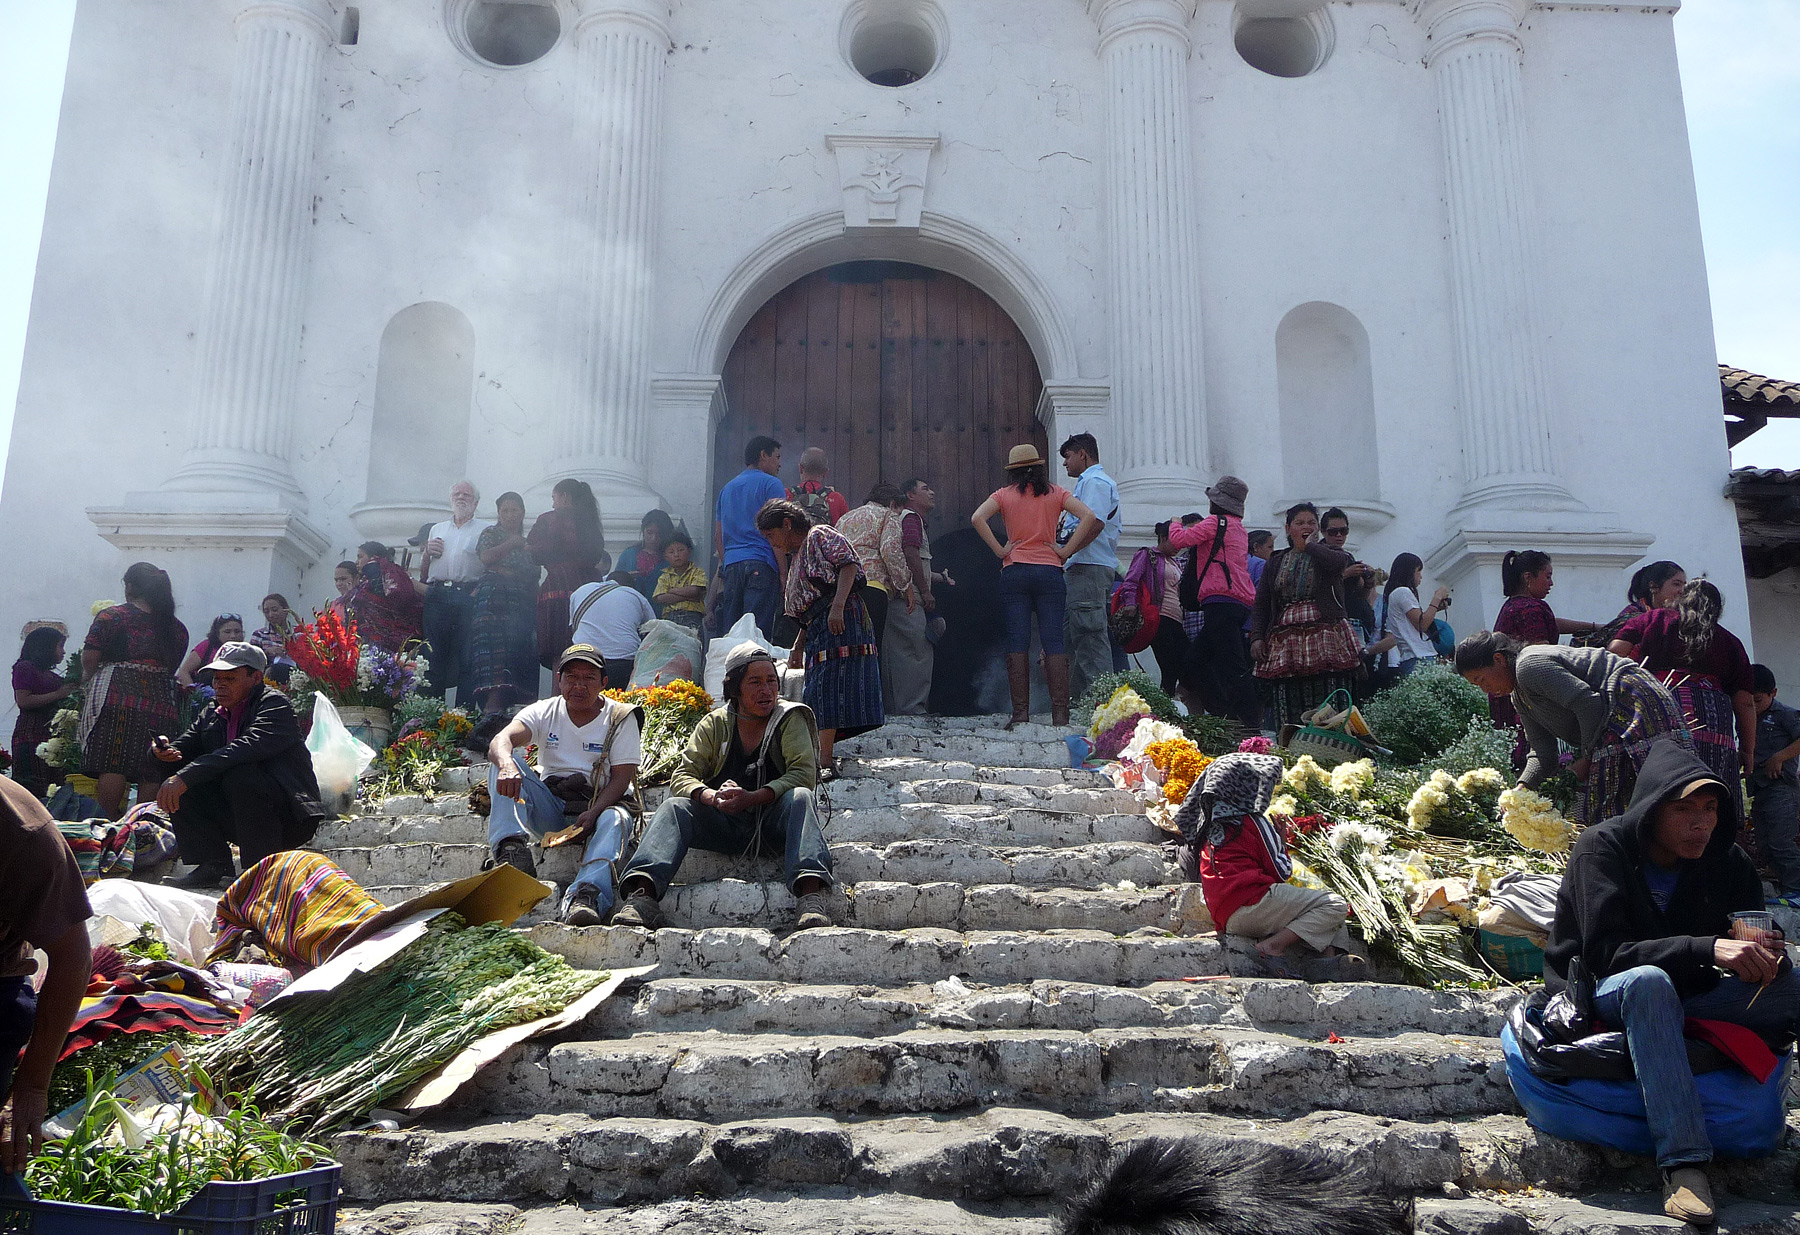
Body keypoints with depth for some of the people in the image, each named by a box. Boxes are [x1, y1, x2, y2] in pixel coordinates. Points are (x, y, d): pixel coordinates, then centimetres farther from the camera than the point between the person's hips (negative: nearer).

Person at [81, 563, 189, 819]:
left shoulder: (110, 616, 1)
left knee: (111, 765, -5)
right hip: (161, 701, 4)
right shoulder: (177, 629, 13)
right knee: (151, 772, 4)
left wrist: (87, 682, 16)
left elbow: (89, 658, -2)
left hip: (115, 698, -4)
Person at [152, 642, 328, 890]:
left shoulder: (275, 704, -12)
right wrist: (165, 752, -17)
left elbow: (249, 747, -29)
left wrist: (186, 776, -35)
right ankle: (214, 866, -5)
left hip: (290, 819, -7)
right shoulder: (212, 713, 12)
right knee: (175, 782, -4)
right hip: (238, 819, 7)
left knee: (239, 775, -32)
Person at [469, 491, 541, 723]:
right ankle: (492, 705, -32)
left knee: (519, 650, -5)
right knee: (495, 645, -21)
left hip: (523, 604, 6)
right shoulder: (491, 533, 12)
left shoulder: (527, 542, 27)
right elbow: (486, 557, -7)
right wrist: (512, 543, -2)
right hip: (494, 597, -6)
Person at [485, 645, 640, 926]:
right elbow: (501, 740, -17)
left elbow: (621, 779, -6)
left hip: (600, 805, -2)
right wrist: (507, 765, -43)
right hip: (550, 810, 2)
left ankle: (586, 895, -60)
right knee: (503, 763, -18)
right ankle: (511, 847, -38)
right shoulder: (544, 712, 3)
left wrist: (593, 813, -26)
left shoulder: (621, 718, 1)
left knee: (617, 819, -36)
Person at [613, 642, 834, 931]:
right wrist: (714, 797, -23)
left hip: (773, 826, -2)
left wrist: (751, 798, -25)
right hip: (725, 827, 2)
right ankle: (642, 894, -41)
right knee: (674, 807, -22)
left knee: (800, 797, -32)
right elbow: (682, 778, 0)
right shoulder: (714, 724, 8)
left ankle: (812, 892, -50)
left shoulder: (789, 718, 2)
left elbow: (804, 773, -11)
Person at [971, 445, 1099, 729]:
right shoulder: (1055, 493, 8)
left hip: (1015, 571, 0)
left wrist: (1000, 550, -5)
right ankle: (1060, 712, -7)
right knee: (1053, 641, -2)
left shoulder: (1004, 494, 7)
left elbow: (977, 518, -9)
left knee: (1017, 642, -1)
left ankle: (1020, 712, -4)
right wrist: (1066, 550, -3)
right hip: (1049, 570, 0)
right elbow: (1089, 517, -5)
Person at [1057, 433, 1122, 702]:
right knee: (1072, 636, 11)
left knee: (1090, 636, -13)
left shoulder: (1094, 481, -6)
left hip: (1089, 568, -11)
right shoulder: (1098, 482, 27)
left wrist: (1064, 553, -22)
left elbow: (1094, 523, -21)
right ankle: (1076, 698, 12)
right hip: (1080, 570, 11)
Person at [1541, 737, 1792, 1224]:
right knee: (1647, 981, -40)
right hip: (1595, 997, -5)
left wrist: (1765, 956, -23)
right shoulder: (1604, 847, -15)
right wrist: (1706, 949, -34)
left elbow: (1757, 939, 2)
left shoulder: (1725, 860, 0)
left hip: (1676, 1000, 5)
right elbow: (1603, 952, -24)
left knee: (1788, 986, -20)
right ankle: (1683, 1165, -44)